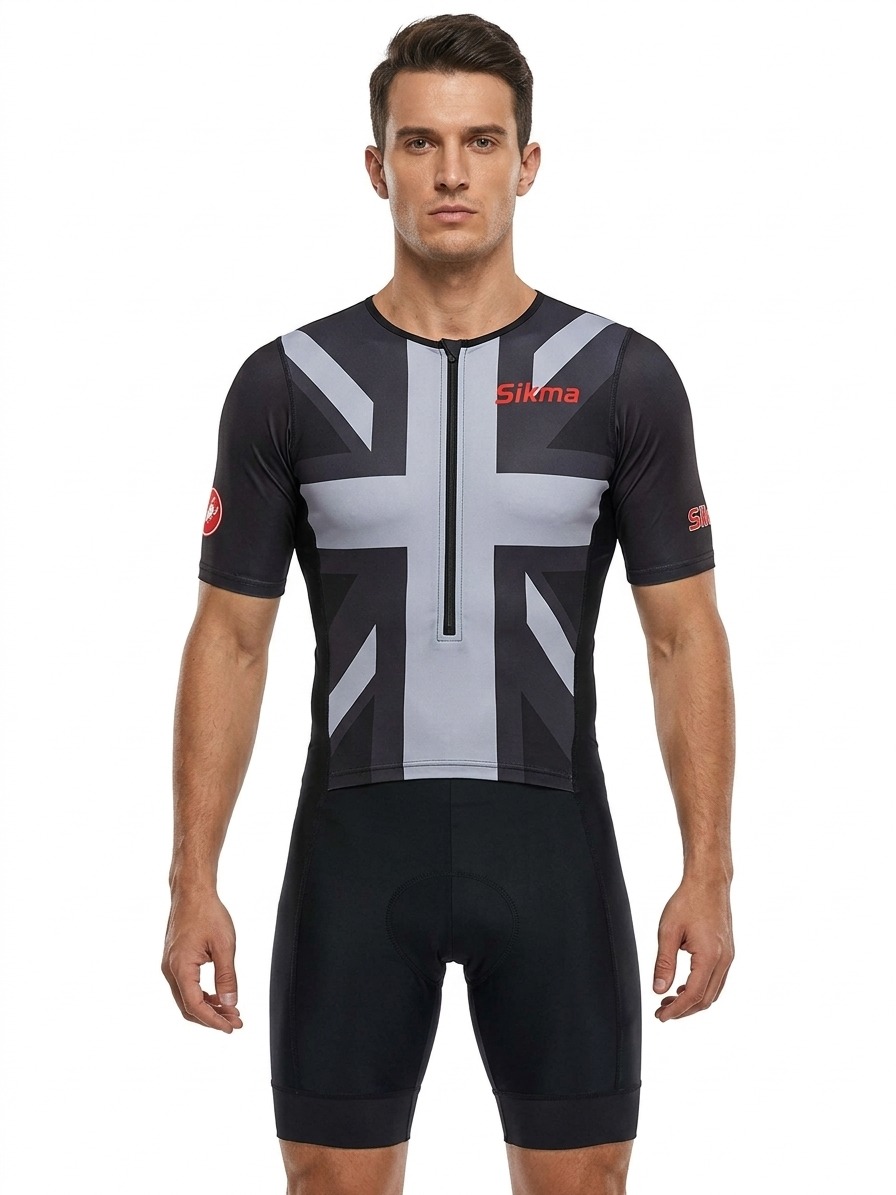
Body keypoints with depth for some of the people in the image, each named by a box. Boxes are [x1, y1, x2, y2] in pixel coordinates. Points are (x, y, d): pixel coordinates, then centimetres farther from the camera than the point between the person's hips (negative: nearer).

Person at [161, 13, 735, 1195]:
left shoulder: (621, 377, -1)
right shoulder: (288, 384, 1)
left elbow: (684, 632, 1)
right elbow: (232, 640, 3)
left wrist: (708, 871, -6)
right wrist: (194, 881, -3)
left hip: (550, 842, 0)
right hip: (357, 845, 0)